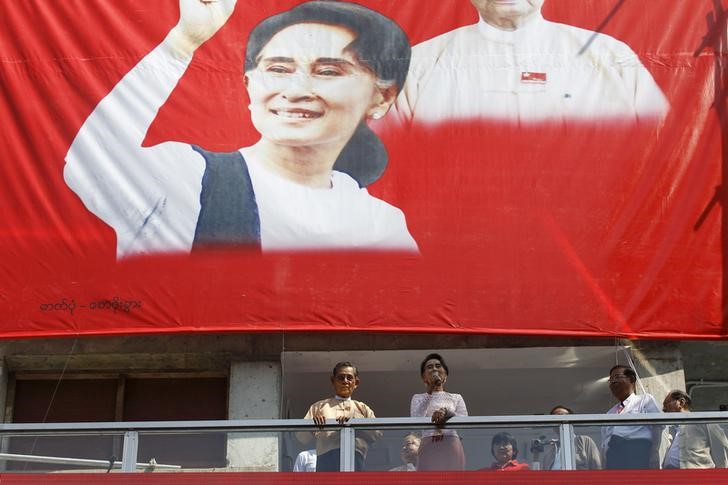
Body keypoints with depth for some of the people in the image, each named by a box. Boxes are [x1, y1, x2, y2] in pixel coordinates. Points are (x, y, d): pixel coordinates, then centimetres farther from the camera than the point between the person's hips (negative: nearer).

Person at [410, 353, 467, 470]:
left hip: (452, 449, 1)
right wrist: (430, 390, -9)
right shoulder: (418, 398, 15)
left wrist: (446, 412, -16)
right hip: (428, 449, -1)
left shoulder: (456, 398, 17)